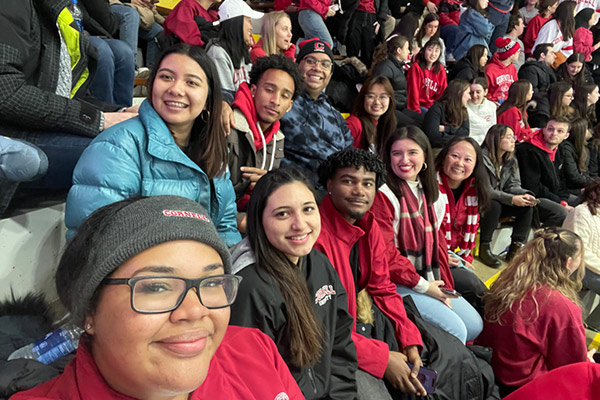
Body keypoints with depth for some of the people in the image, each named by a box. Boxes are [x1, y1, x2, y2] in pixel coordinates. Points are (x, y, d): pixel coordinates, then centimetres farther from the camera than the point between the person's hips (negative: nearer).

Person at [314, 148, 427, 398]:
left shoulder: (369, 226, 1)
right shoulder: (315, 235, -26)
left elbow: (383, 290, 6)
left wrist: (409, 342, -7)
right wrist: (382, 358, -22)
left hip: (361, 324, 8)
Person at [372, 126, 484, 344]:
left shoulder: (426, 191, 10)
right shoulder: (383, 195, -16)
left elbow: (437, 240, 11)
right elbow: (385, 254, -19)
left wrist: (443, 284, 1)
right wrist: (422, 285, -14)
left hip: (430, 283, 8)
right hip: (398, 285, -8)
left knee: (475, 325, 6)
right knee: (455, 330, -14)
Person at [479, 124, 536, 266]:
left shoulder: (511, 160, 6)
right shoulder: (482, 158, -19)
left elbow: (513, 185, 2)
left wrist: (524, 194, -21)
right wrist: (512, 199, -30)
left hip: (500, 201, 7)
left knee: (527, 205, -13)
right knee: (494, 205, -36)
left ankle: (515, 248, -10)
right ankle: (484, 248, -21)